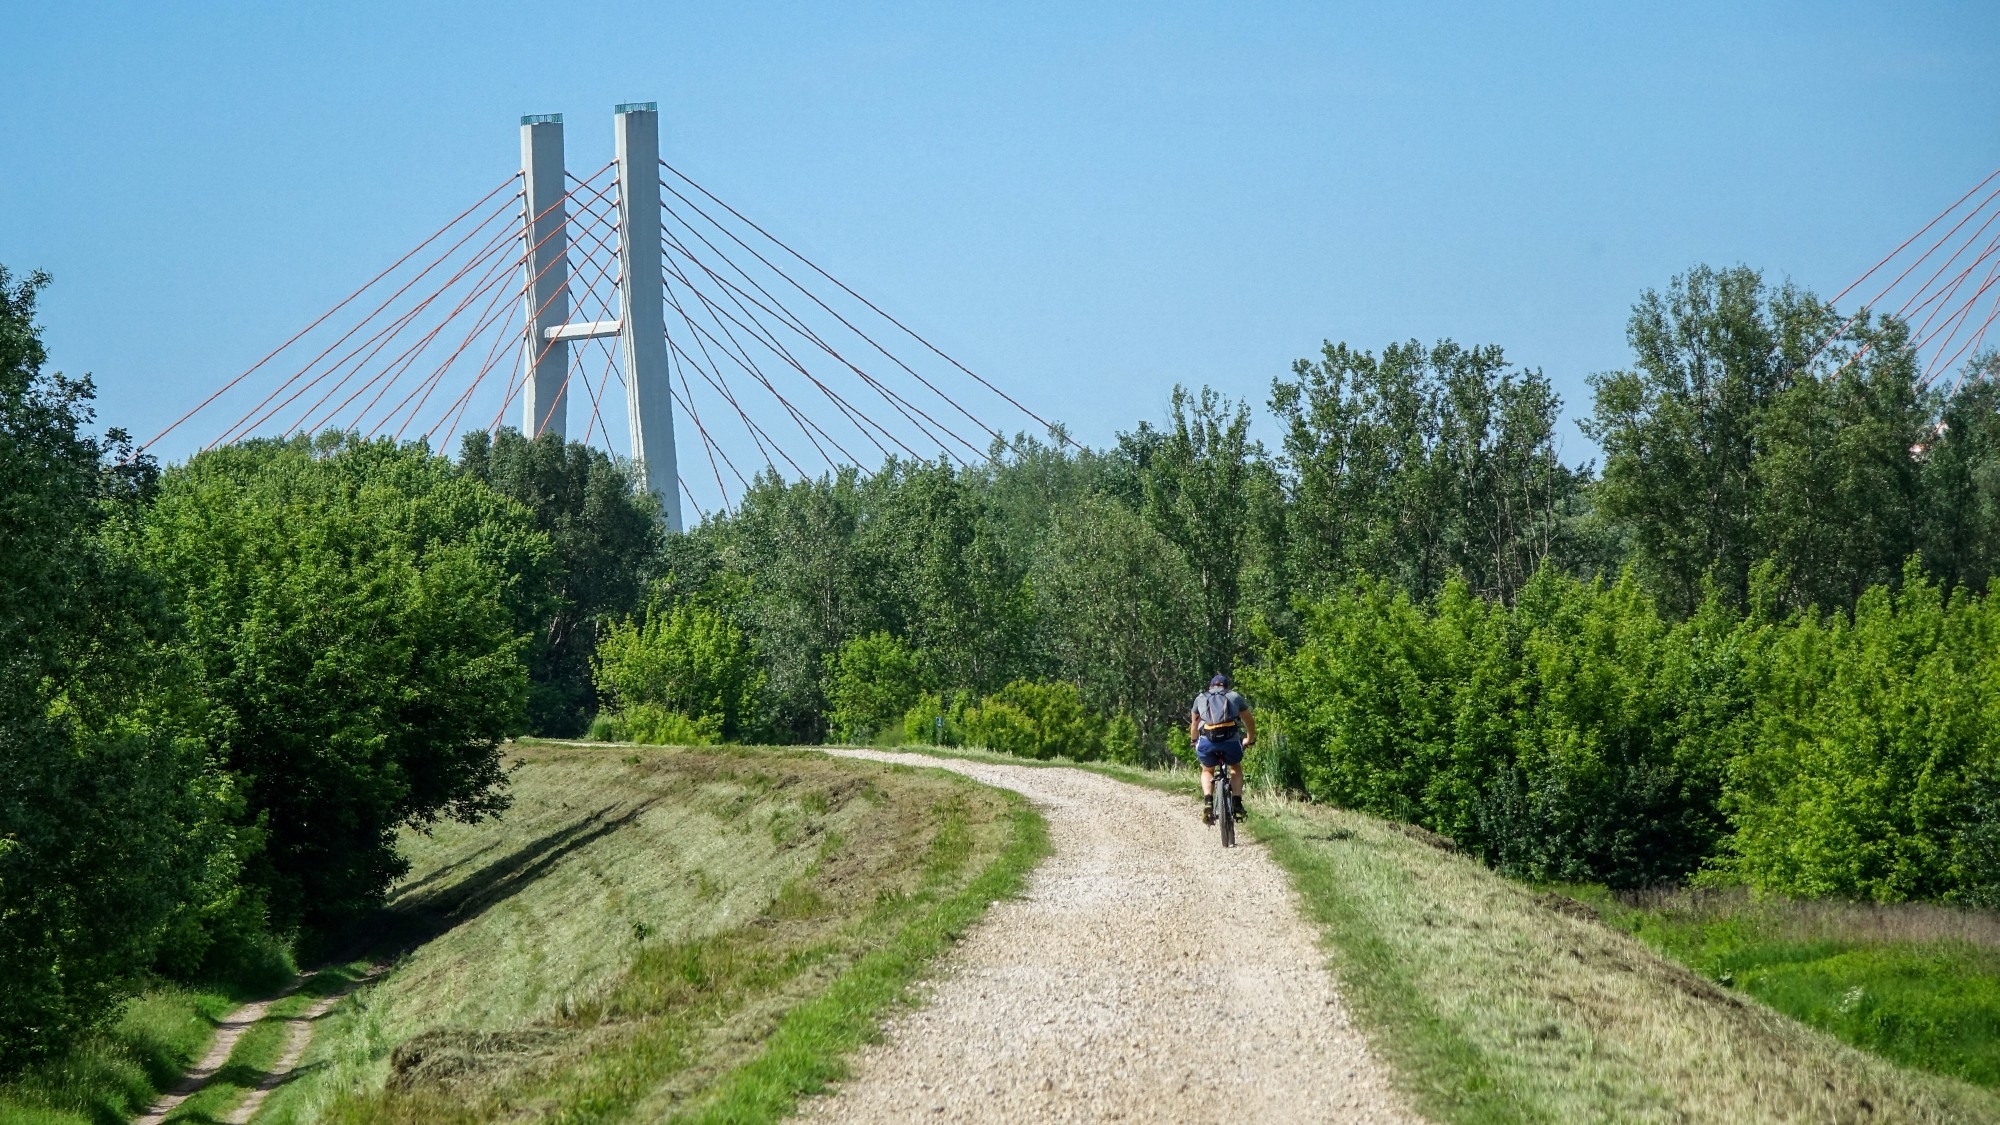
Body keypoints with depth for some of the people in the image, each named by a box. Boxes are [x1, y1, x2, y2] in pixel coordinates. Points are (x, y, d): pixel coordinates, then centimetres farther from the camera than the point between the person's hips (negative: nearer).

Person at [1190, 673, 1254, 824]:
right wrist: (1250, 740, 55)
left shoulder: (1200, 698, 26)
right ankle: (1237, 804, 14)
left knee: (1207, 771, 29)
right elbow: (1250, 722, 36)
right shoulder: (1235, 697, 25)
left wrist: (1194, 742, 55)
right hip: (1231, 738, 0)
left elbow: (1194, 725, 36)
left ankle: (1207, 802, 4)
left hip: (1207, 741, 0)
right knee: (1236, 767, 30)